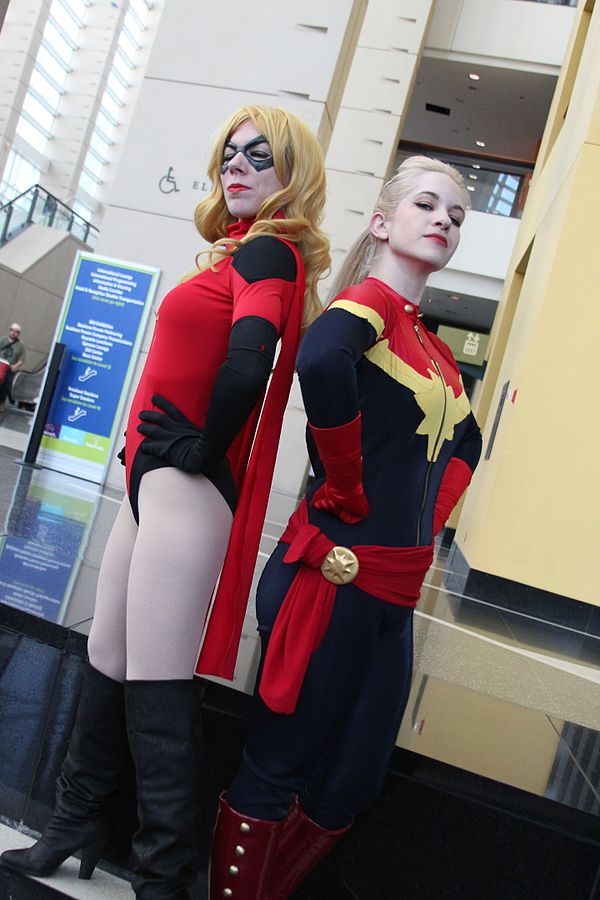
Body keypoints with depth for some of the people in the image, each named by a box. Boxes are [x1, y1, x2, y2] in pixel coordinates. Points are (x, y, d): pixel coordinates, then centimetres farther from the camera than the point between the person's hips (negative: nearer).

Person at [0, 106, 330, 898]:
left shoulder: (266, 252, -8)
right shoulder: (249, 255, 19)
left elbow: (248, 363, -27)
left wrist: (204, 453, -13)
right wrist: (152, 454, 12)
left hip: (183, 488, -9)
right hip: (155, 480, 9)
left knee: (156, 688, -2)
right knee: (108, 663, 17)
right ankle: (77, 829, 34)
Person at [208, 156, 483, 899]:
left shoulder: (435, 351, 16)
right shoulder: (369, 300, -7)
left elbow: (465, 442, 30)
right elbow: (321, 360, -32)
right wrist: (347, 488, -20)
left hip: (396, 591, 8)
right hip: (335, 577, -8)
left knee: (350, 786, 16)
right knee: (274, 770, 5)